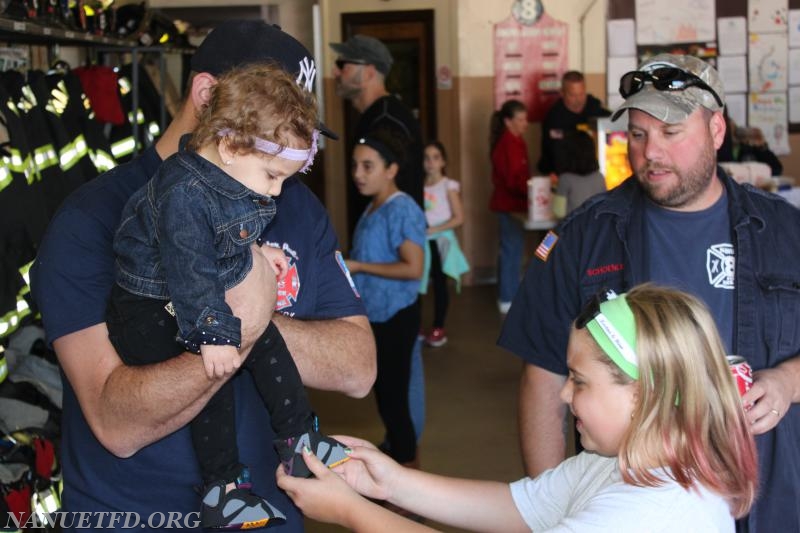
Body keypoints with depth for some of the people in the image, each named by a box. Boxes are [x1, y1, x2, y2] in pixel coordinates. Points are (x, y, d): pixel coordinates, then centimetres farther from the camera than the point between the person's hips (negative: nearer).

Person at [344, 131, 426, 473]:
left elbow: (413, 268, -25)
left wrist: (357, 266, -21)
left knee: (392, 393, -2)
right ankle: (396, 447, 35)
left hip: (395, 315, -9)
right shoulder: (373, 208, 10)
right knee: (384, 389, 20)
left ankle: (405, 462, 11)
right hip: (375, 313, 9)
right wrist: (347, 269, 6)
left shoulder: (401, 210, -19)